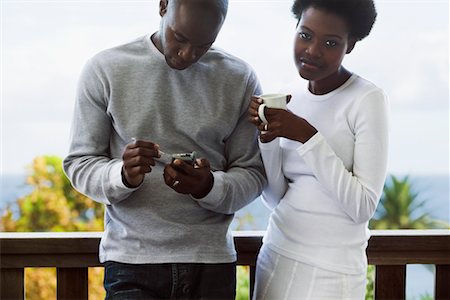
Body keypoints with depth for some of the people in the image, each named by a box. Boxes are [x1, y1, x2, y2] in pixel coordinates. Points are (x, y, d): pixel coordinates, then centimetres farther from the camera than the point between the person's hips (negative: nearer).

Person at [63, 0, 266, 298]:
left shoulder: (240, 79, 2)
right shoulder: (105, 69, -1)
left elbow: (252, 174, 2)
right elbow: (79, 164, 0)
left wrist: (209, 186, -19)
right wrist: (123, 176, -20)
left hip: (212, 263, 1)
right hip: (131, 263, -1)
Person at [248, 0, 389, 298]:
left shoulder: (368, 100, -13)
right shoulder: (291, 96, 4)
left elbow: (363, 207, -17)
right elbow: (275, 198, 4)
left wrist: (307, 136, -21)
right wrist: (267, 136, -10)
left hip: (330, 270, -5)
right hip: (275, 255, 6)